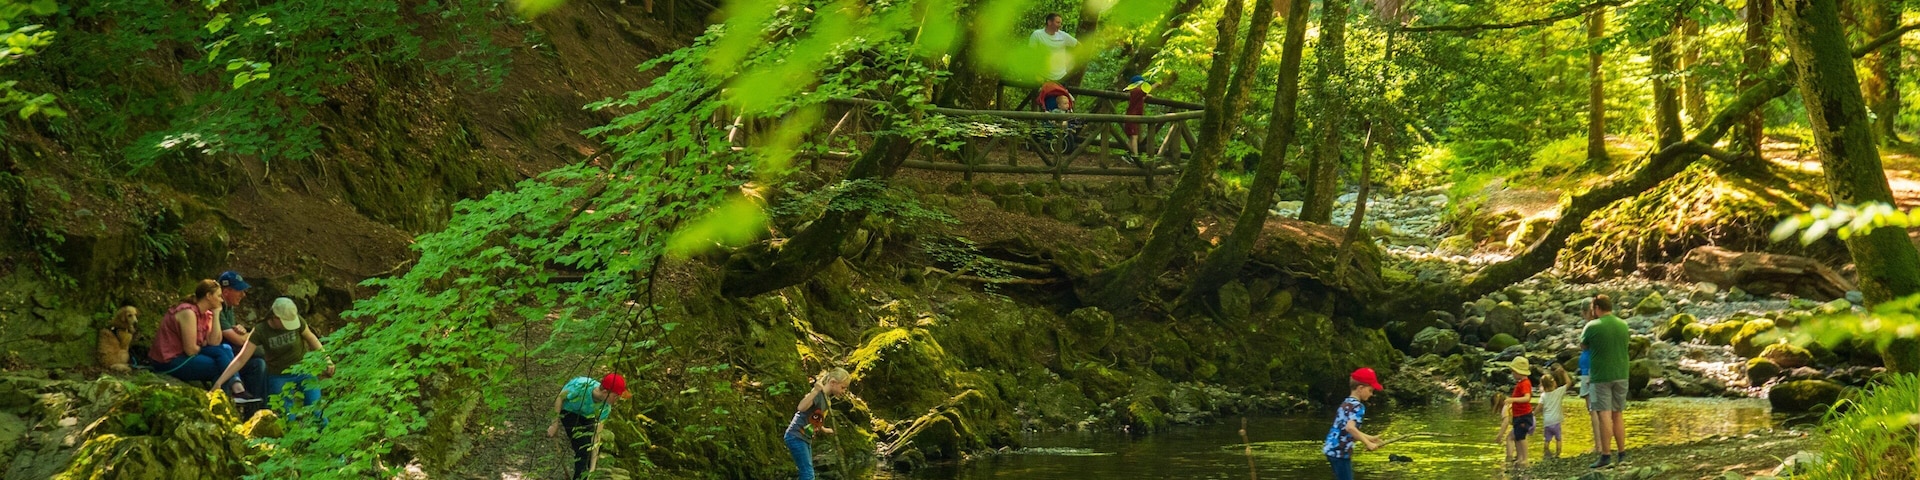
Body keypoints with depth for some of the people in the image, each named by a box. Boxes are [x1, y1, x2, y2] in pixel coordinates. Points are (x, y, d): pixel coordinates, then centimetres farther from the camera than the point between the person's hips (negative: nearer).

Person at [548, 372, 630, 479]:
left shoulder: (605, 406, -26)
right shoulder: (581, 386, -40)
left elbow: (596, 435, -23)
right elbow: (560, 398, -21)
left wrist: (592, 469, -24)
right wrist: (555, 424, -17)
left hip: (586, 414, 4)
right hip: (568, 410, -4)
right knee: (583, 447, -18)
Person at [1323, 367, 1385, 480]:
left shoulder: (1346, 403, 16)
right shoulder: (1357, 406, -14)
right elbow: (1350, 428, -30)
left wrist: (1370, 438, 22)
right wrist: (1367, 443, -24)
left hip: (1333, 449, 10)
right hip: (1340, 451, -10)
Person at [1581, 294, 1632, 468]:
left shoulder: (1593, 326, -11)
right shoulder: (1623, 325, 5)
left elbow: (1583, 345, 4)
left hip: (1601, 376, -5)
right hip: (1621, 374, 5)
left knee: (1604, 415, -6)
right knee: (1618, 415, 13)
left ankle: (1606, 456, -10)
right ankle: (1621, 454, 16)